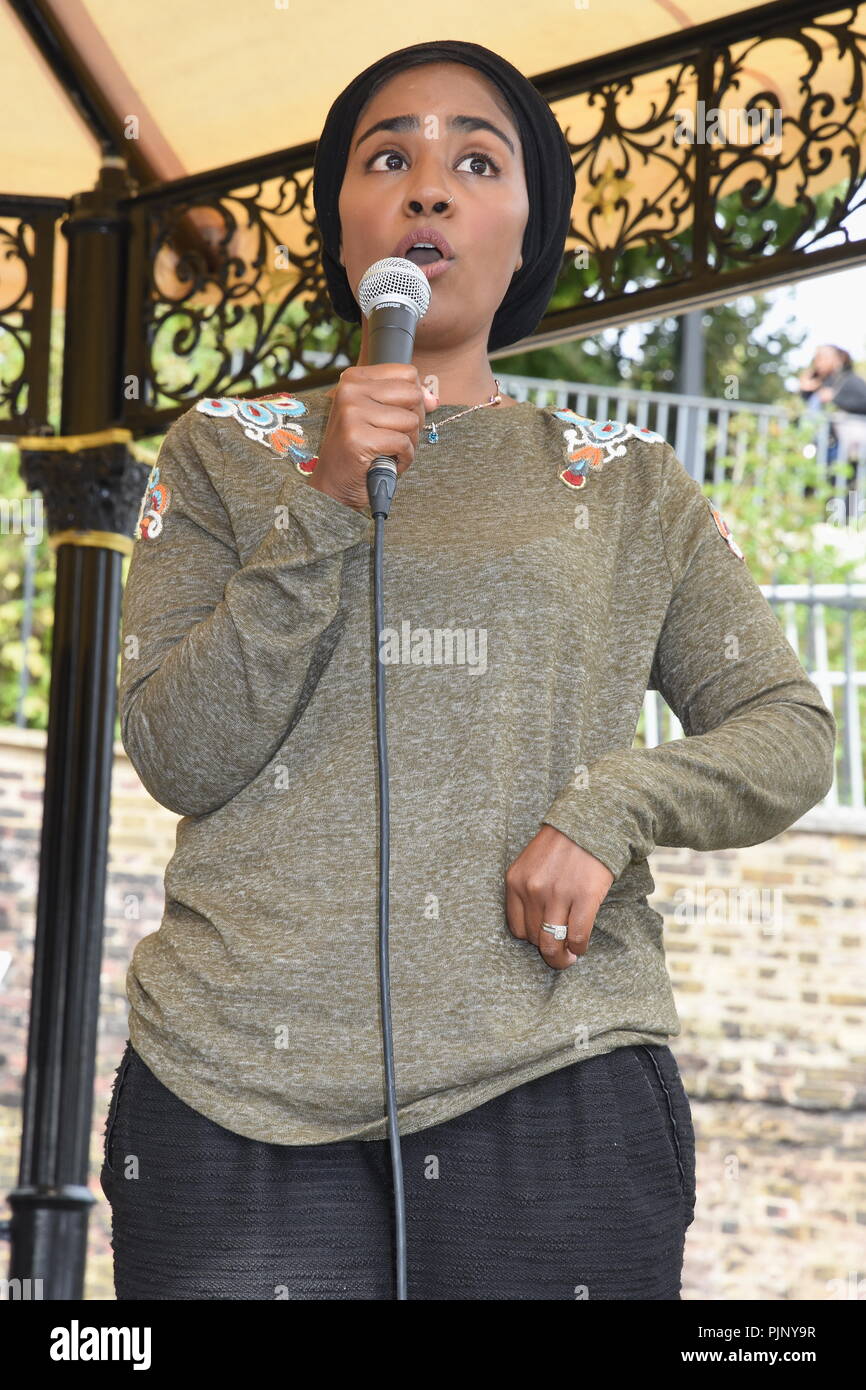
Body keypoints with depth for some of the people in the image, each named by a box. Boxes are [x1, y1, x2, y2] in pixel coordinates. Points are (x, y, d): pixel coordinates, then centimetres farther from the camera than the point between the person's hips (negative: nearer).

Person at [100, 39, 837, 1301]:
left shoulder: (627, 486, 14)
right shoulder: (225, 454, 12)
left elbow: (789, 736, 12)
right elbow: (175, 758, 2)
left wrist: (609, 812, -7)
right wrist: (322, 510, -9)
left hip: (550, 1086, 1)